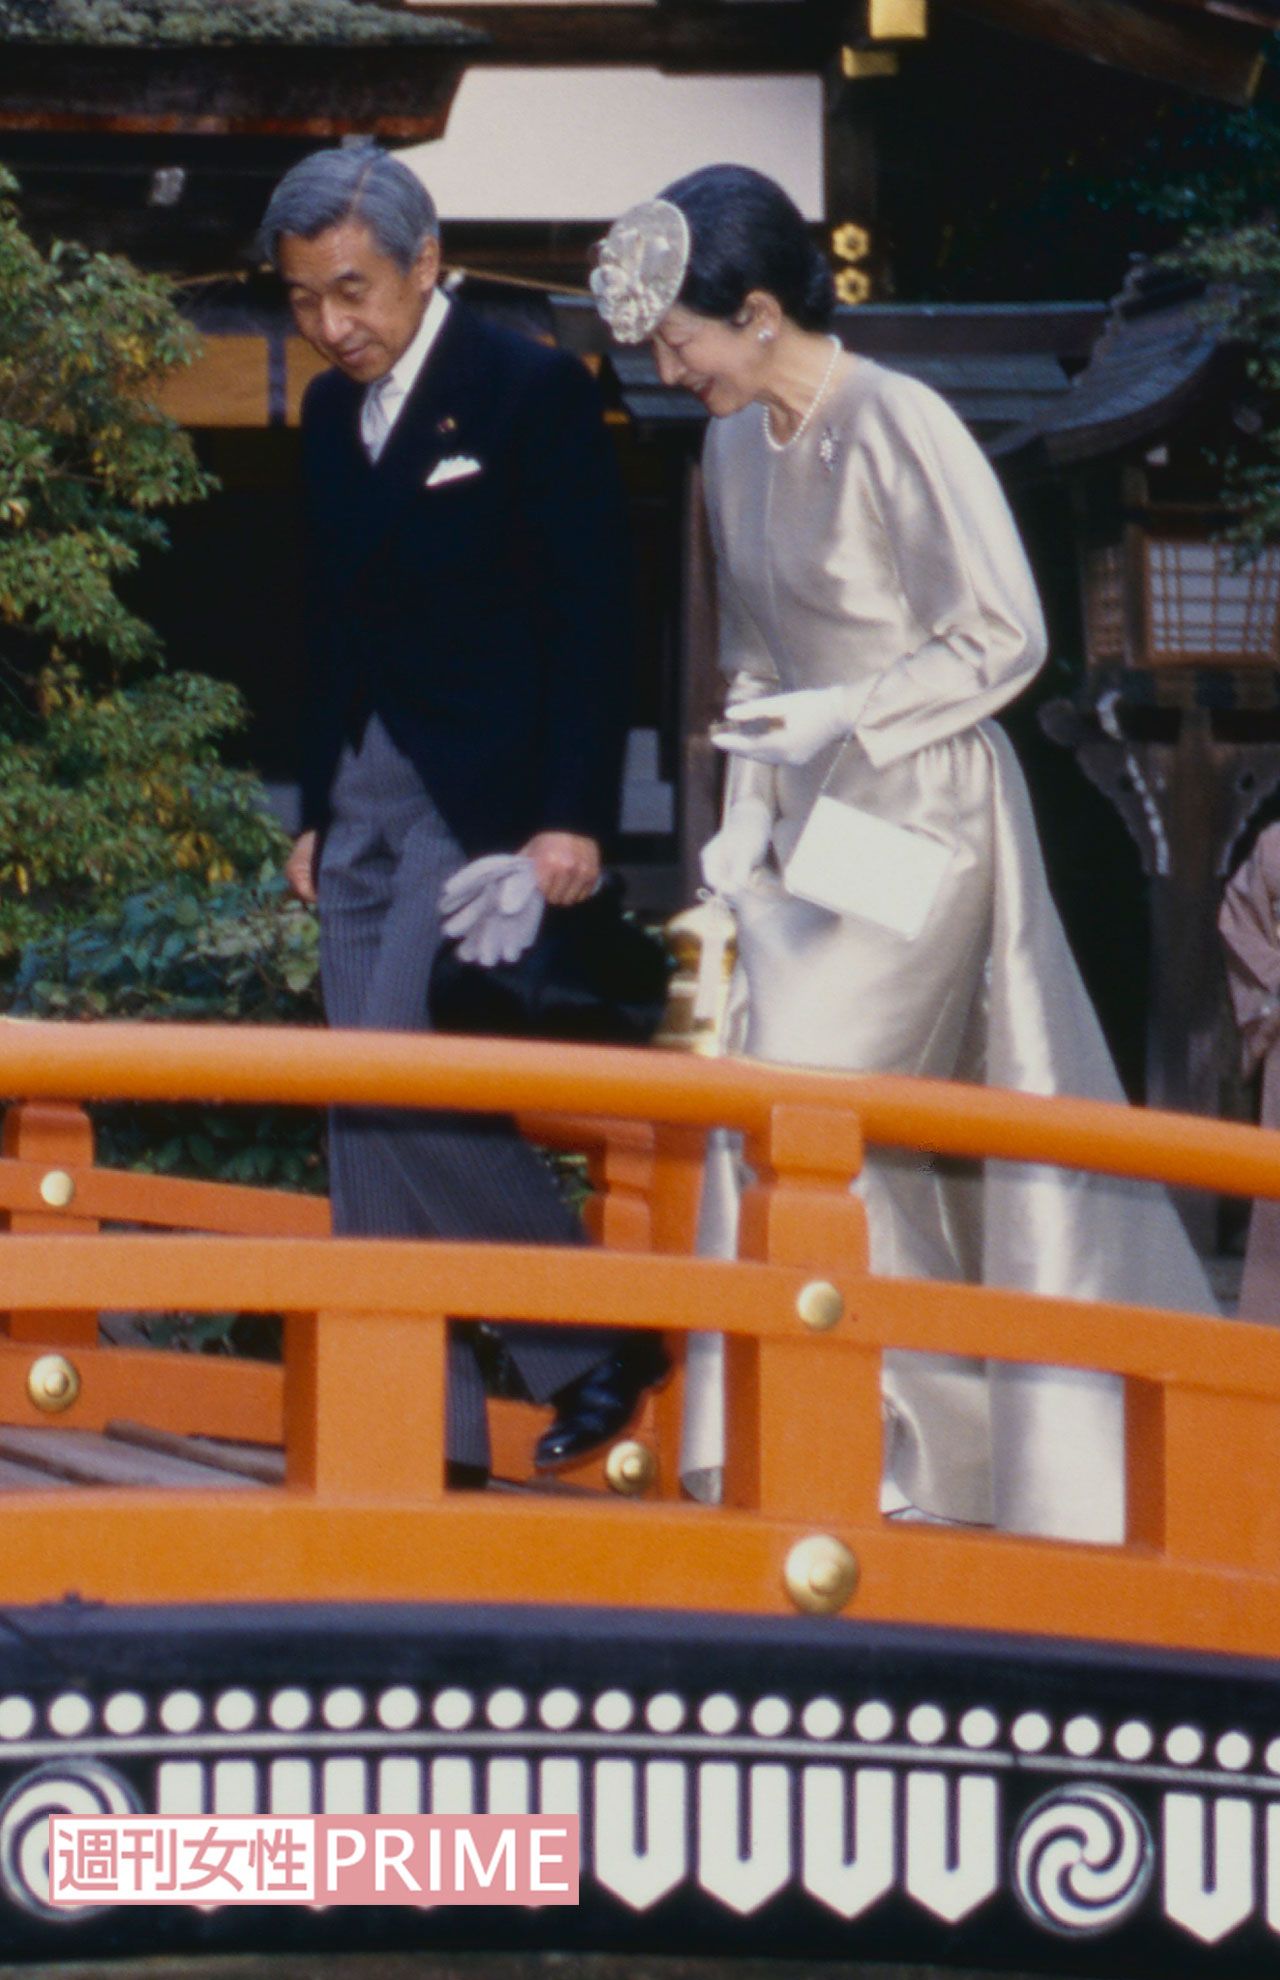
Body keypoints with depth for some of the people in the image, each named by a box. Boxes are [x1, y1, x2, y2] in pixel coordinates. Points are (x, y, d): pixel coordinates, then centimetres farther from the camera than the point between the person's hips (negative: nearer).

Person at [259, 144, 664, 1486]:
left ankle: (591, 1340, -2)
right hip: (364, 804, 7)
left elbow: (591, 619, -10)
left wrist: (575, 818, -15)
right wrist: (315, 811, 17)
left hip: (482, 800, -7)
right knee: (368, 1123, 3)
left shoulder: (530, 393, -7)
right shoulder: (331, 413, 13)